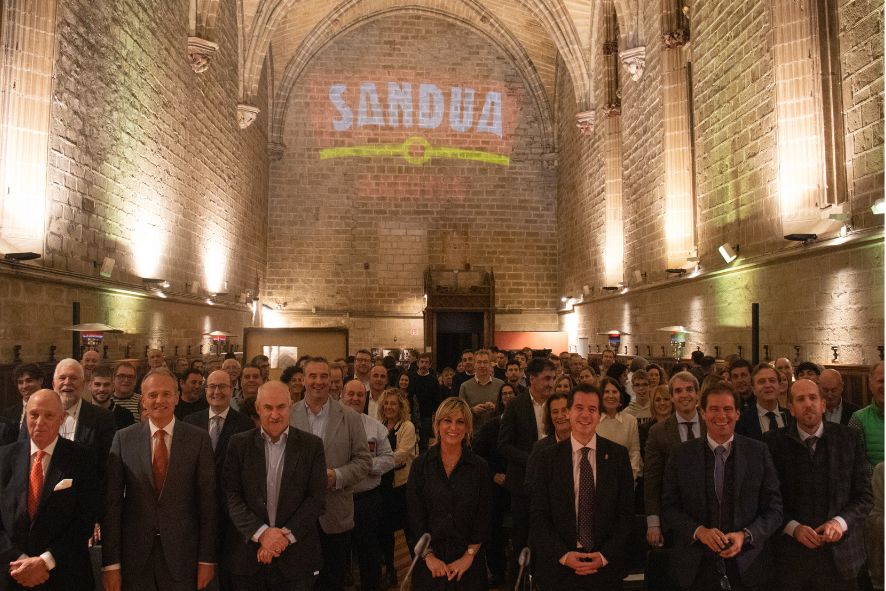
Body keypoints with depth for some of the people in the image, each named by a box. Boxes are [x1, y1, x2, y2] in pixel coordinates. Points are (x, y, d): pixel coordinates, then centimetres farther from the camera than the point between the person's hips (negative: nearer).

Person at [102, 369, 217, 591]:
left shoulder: (198, 439, -4)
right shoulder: (124, 439, -1)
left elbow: (207, 500, -3)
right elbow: (112, 502, -2)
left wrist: (207, 558, -3)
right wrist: (110, 563, -4)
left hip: (182, 555, -1)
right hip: (135, 554, 1)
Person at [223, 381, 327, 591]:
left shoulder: (312, 445, -1)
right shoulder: (239, 443, 1)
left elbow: (317, 497, -4)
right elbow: (231, 495, -3)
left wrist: (286, 535, -12)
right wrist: (261, 532, -13)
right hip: (248, 554, 1)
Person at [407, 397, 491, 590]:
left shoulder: (479, 467, -3)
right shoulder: (421, 465, -3)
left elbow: (483, 518, -1)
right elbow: (415, 516, -3)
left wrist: (469, 556, -7)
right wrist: (429, 556, -8)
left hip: (469, 560, 0)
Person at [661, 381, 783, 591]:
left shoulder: (759, 452, -2)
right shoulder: (681, 455, -2)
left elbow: (774, 508, 0)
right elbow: (669, 507, 0)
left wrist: (746, 536, -14)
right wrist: (699, 531, -15)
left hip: (747, 566, 0)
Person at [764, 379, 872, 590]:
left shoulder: (848, 439, 2)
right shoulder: (774, 441, -3)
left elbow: (864, 495, 2)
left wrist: (840, 522, -12)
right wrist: (793, 527, -14)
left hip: (839, 556, 1)